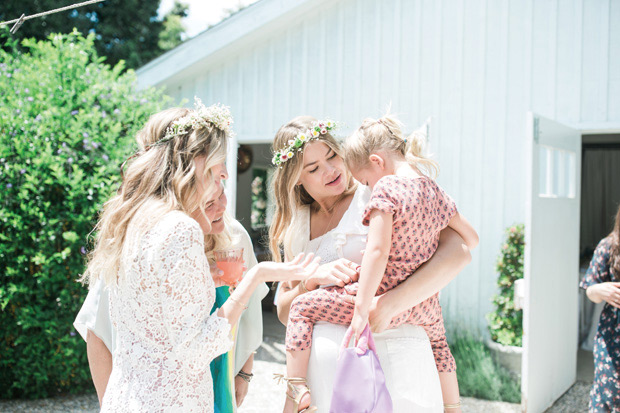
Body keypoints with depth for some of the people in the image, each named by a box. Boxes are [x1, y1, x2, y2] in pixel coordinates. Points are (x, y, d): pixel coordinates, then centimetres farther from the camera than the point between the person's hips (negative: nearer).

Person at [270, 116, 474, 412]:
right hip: (322, 373, 5)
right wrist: (313, 279, -11)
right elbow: (285, 312, 11)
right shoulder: (297, 226, 14)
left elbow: (457, 253, -14)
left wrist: (387, 305, -24)